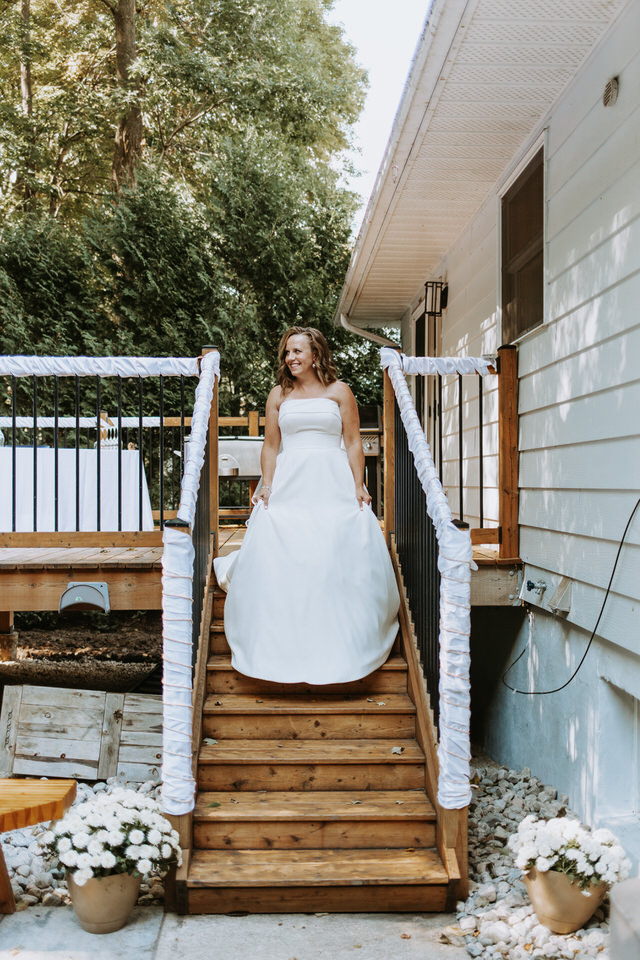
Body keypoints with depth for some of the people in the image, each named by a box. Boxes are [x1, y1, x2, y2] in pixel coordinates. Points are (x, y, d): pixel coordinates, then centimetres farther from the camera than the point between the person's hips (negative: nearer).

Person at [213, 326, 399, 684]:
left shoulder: (339, 391, 6)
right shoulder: (279, 394, 12)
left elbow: (353, 443, 4)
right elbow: (270, 446, 11)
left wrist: (359, 487, -5)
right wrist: (267, 486, -1)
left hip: (334, 484, -2)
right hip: (289, 484, 2)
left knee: (341, 558, -9)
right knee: (278, 559, -9)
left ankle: (341, 642, 7)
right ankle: (283, 643, 7)